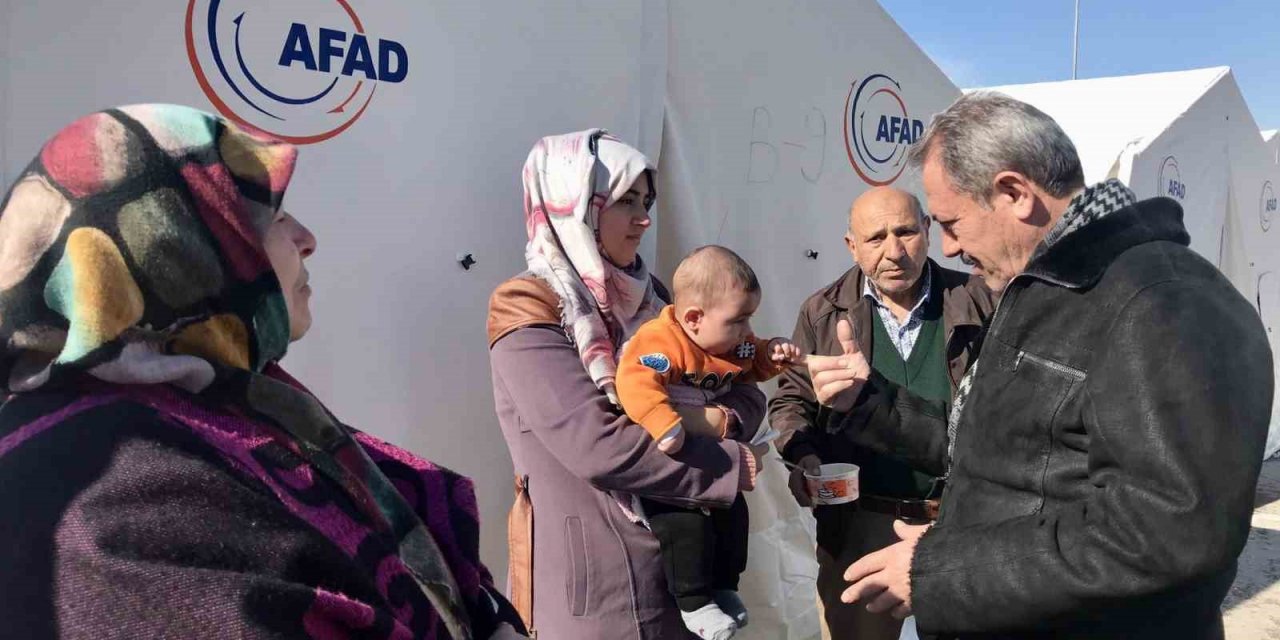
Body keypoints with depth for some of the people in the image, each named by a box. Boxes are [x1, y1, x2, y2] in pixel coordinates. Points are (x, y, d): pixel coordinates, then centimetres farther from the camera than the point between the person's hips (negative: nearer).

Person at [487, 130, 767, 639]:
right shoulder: (528, 311, -13)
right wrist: (730, 465, -16)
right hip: (594, 576, -6)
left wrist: (718, 420, -16)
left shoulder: (647, 297, 7)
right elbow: (598, 444, -24)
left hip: (682, 555, 6)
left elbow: (746, 394, 6)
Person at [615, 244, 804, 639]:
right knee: (685, 522, -20)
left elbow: (752, 366, 18)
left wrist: (775, 356, -3)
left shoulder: (736, 342, -1)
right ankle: (694, 602, -1)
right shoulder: (662, 341, -30)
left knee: (732, 511, 13)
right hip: (658, 458, -8)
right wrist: (665, 425, -53)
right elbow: (635, 384, -43)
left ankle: (724, 586, 32)